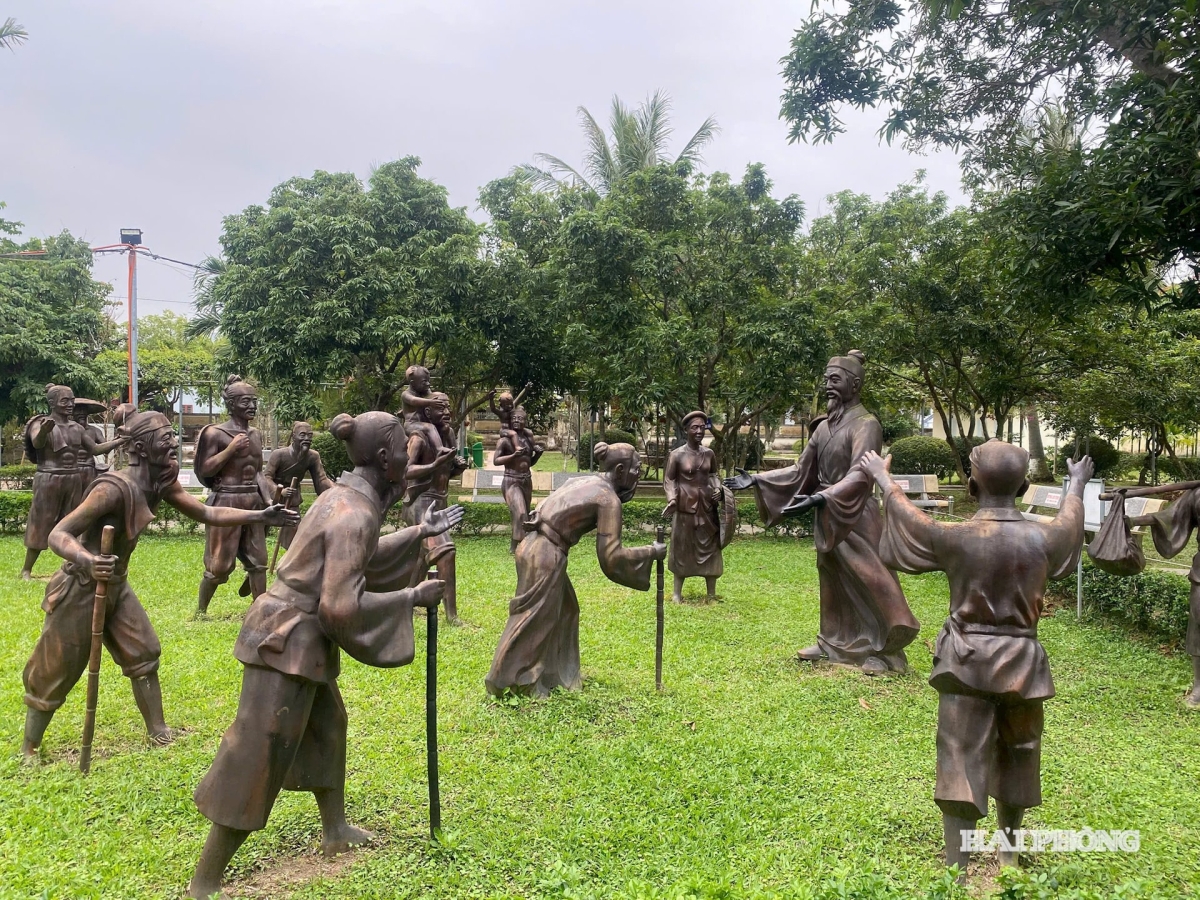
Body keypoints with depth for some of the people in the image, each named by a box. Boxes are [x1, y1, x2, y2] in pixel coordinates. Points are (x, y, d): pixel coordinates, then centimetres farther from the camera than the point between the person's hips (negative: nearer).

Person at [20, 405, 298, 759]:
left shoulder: (163, 484, -6)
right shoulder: (115, 488, -30)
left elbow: (207, 513, 5)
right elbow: (58, 534, -30)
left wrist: (262, 515, -1)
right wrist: (87, 560, -50)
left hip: (116, 585, 8)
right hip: (80, 589, -7)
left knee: (143, 653, 10)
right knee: (55, 673, 7)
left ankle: (158, 732, 22)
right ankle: (28, 749, 27)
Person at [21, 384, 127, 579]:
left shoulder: (77, 427, 9)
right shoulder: (40, 423, -8)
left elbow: (95, 449, 15)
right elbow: (37, 443, -29)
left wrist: (121, 441, 3)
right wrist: (44, 431, -52)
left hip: (74, 480, 5)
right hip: (49, 481, -5)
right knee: (41, 525, 1)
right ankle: (26, 569, 13)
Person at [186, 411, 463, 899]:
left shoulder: (347, 495, 6)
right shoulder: (355, 513, -24)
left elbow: (356, 559, 24)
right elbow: (342, 605, -28)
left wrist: (419, 534, 23)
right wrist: (412, 597, -18)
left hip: (300, 634, 11)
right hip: (288, 639, -11)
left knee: (327, 725, 24)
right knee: (259, 762, -1)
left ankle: (335, 831, 43)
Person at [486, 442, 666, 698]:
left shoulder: (584, 482, 14)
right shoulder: (609, 500, -12)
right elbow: (611, 556, -15)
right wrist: (651, 552, -6)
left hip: (533, 545, 9)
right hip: (546, 556, -9)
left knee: (564, 609, 21)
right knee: (534, 621, 2)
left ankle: (559, 674, 33)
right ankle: (505, 681, 13)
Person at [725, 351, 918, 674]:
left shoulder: (865, 424, -14)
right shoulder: (823, 427, 8)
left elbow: (859, 475, -27)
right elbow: (801, 470, 13)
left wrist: (820, 498, -40)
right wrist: (757, 480, 6)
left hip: (855, 516, -7)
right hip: (827, 514, 7)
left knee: (866, 580, -2)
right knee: (831, 580, 14)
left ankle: (884, 650, 10)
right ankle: (833, 642, 25)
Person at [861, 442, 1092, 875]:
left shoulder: (954, 536, -14)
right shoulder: (1042, 537, -8)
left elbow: (908, 517, 5)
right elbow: (1071, 521, 16)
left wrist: (883, 478, 23)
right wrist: (1078, 485, 38)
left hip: (966, 661, -3)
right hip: (1020, 662, 3)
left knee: (959, 760, 1)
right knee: (1015, 755, 21)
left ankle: (956, 868, 0)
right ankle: (1008, 852, 41)